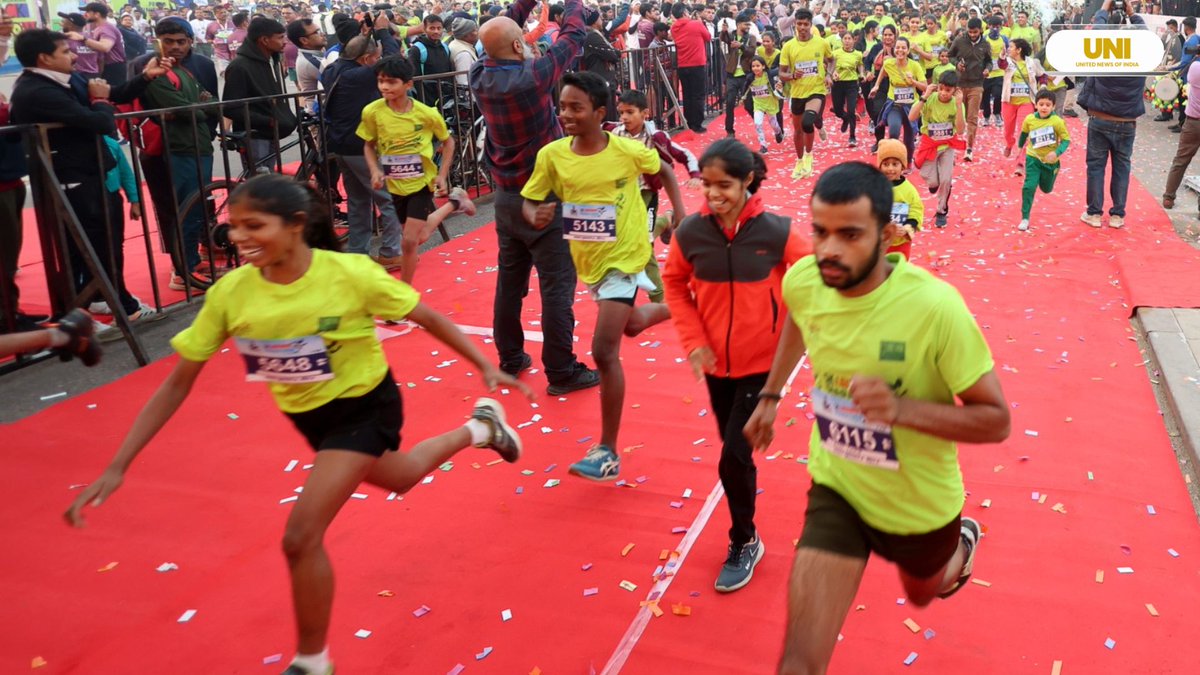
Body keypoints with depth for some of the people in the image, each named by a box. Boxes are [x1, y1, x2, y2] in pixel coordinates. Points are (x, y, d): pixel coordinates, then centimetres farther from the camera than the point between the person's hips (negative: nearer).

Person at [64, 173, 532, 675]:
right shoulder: (229, 293, -19)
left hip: (364, 406, -5)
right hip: (307, 417, 5)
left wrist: (485, 367, -12)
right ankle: (478, 429, 58)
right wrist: (117, 466, -16)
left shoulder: (349, 274, -29)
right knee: (396, 480, 29)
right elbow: (177, 384, -12)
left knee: (301, 536, -15)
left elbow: (428, 318, -14)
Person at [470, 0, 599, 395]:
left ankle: (510, 359, 23)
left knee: (510, 280, 14)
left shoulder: (480, 77, -3)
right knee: (557, 285, -2)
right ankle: (562, 372, 2)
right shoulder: (532, 77, -20)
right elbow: (572, 37, -7)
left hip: (506, 196, 7)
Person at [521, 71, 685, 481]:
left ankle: (608, 452, -4)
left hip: (624, 258, -5)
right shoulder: (551, 155, -12)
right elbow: (528, 202, -4)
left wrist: (679, 213, -5)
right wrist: (536, 216, -27)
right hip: (588, 261, 5)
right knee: (631, 325, 27)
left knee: (604, 350, -14)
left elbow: (664, 172, 2)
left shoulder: (628, 151, -18)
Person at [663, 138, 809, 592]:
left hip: (762, 363, -3)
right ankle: (746, 536, 41)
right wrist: (693, 341, -5)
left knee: (734, 457, -6)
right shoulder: (690, 232, -10)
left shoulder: (776, 231, -16)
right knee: (735, 451, 17)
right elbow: (675, 284, 5)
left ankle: (744, 543, 19)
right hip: (716, 363, 3)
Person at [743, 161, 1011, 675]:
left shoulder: (934, 307, -30)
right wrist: (770, 396, 14)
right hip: (836, 489, 2)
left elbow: (996, 421, -22)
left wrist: (902, 409, -37)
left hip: (920, 502, -2)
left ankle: (961, 546, 66)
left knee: (922, 592, 33)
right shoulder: (802, 281, -17)